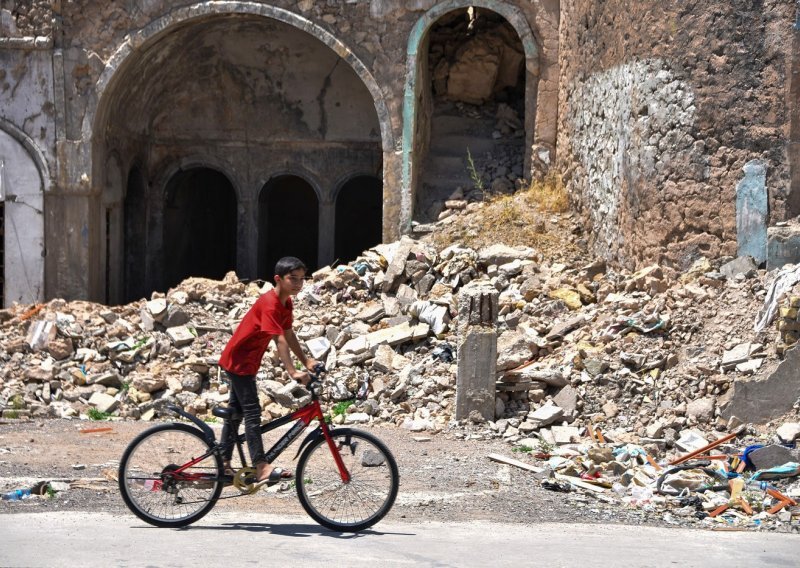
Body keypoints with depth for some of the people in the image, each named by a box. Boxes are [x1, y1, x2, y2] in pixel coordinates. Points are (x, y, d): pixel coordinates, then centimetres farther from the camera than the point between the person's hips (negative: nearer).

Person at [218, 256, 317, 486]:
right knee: (252, 413, -15)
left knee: (236, 412, 15)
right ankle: (262, 468, -21)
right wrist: (293, 373, -39)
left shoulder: (285, 302, 3)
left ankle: (224, 464, 23)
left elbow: (289, 335, 8)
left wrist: (306, 361, 2)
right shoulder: (269, 304, -26)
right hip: (239, 360, -10)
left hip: (246, 361, 10)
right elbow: (280, 340, -34)